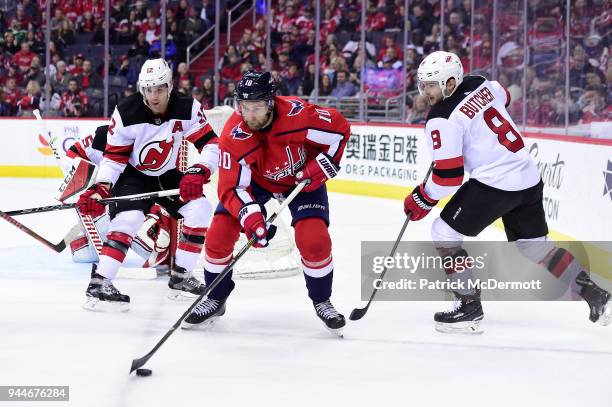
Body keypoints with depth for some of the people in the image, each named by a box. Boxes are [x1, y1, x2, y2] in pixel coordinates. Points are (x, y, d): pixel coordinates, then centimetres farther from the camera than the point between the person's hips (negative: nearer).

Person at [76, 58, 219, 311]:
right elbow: (113, 157, -15)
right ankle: (99, 283, -27)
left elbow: (211, 144, -18)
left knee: (199, 209, -13)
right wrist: (100, 189, -28)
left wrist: (198, 173, -35)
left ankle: (180, 278, 1)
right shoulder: (126, 113, -23)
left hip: (168, 176, 4)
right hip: (132, 175, -4)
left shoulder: (187, 109, -19)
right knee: (128, 217, -28)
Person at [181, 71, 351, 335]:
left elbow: (339, 128, -18)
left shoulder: (297, 114, -35)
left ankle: (322, 302, 7)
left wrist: (321, 167, -21)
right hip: (255, 180, 1)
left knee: (314, 241, -18)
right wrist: (251, 217, -43)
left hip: (302, 179, -1)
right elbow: (231, 189, -27)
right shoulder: (233, 136, -30)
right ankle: (215, 299, 11)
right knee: (220, 232, -10)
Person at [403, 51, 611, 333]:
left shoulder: (442, 120, -14)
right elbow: (503, 97, 32)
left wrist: (421, 200, 0)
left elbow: (448, 176, -15)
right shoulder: (479, 84, 7)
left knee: (444, 233, 3)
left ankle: (469, 306, -1)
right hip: (529, 178, 9)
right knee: (534, 244, 20)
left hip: (494, 181, -9)